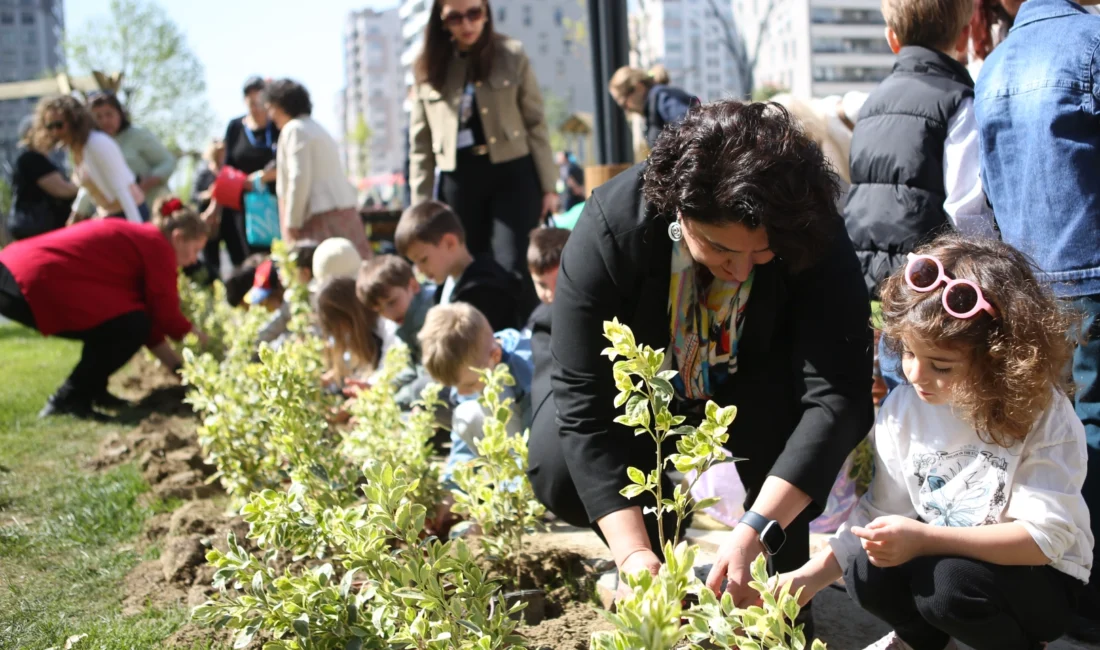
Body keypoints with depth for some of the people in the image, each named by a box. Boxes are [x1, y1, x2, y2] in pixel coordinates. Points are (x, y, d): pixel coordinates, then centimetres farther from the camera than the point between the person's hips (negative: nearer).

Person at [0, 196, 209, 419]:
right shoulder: (158, 247, -4)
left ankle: (92, 390, 18)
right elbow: (167, 317, -2)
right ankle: (68, 400, -1)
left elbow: (151, 318, 24)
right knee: (131, 326, -7)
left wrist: (180, 368, 23)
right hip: (33, 283, -10)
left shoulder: (137, 238, 23)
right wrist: (203, 342, 14)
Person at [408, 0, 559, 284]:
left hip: (512, 173, -2)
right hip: (459, 180, 3)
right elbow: (420, 143, 10)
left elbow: (536, 123, 3)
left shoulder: (512, 56, 2)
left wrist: (548, 185, -2)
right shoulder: (429, 68, 7)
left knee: (514, 272, -9)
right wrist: (421, 204, 6)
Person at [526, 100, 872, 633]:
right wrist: (634, 553, -42)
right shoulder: (612, 224, -34)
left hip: (755, 387, 0)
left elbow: (837, 395, -38)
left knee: (782, 417, -34)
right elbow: (582, 399, -34)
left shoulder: (815, 241, -33)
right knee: (557, 470, -24)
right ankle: (657, 540, 7)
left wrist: (755, 530, -51)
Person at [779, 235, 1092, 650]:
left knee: (950, 581, -33)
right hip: (938, 555, 4)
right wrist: (812, 576, -12)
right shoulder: (903, 408, -8)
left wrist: (924, 538, -35)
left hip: (1039, 577, -4)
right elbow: (880, 510, 0)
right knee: (866, 571, -25)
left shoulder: (1043, 414, -20)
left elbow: (1046, 536, -25)